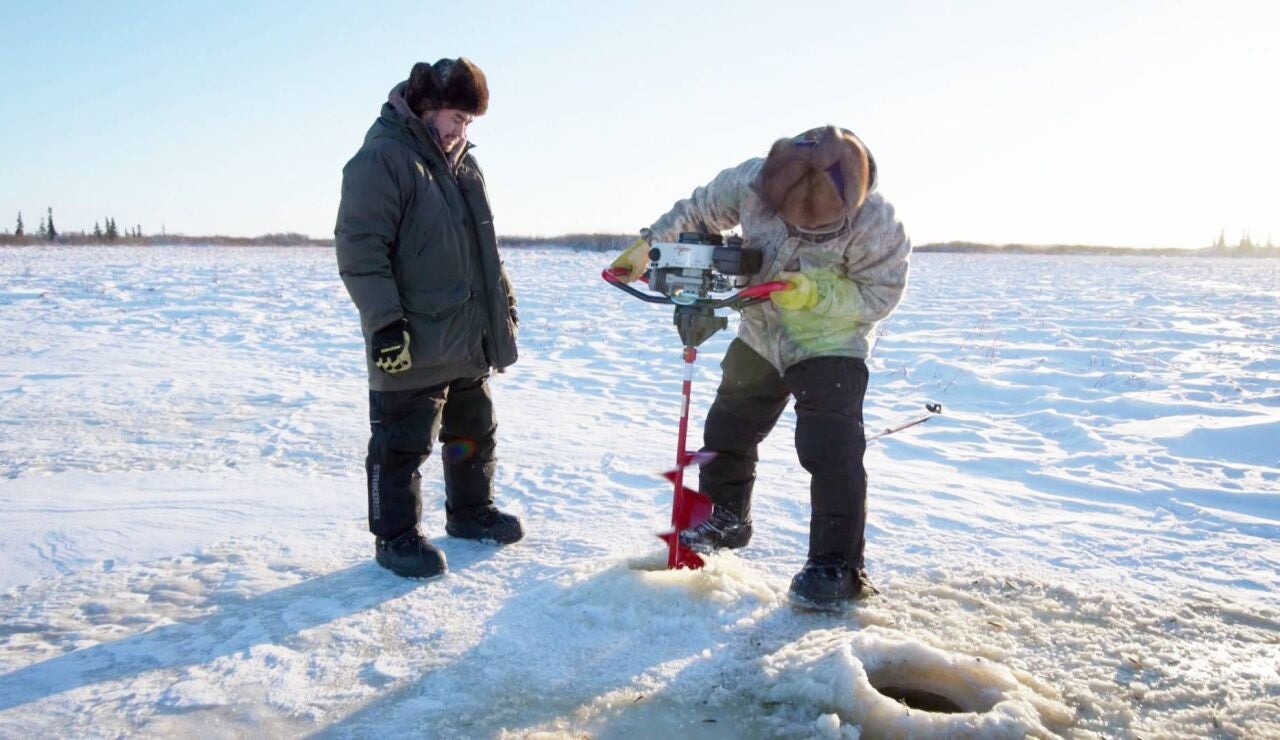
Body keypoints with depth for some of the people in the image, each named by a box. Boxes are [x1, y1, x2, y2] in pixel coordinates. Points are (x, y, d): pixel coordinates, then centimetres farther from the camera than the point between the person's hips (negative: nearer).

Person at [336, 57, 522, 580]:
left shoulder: (463, 164, 15)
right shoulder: (381, 159, -13)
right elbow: (359, 248, -19)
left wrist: (504, 301, 21)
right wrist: (384, 322, -24)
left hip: (470, 341, 9)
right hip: (411, 347, -9)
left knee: (474, 433, 19)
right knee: (403, 444, 1)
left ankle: (470, 513, 36)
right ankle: (396, 537, 15)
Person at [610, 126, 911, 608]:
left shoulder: (874, 222, -30)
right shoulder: (752, 181, -20)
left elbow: (880, 293, -21)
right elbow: (699, 210, -2)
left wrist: (817, 292, -35)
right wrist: (648, 245, -8)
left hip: (831, 347, -5)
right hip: (760, 337, 5)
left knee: (831, 453, -18)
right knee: (727, 430, 15)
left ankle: (839, 567, -7)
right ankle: (726, 521, 38)